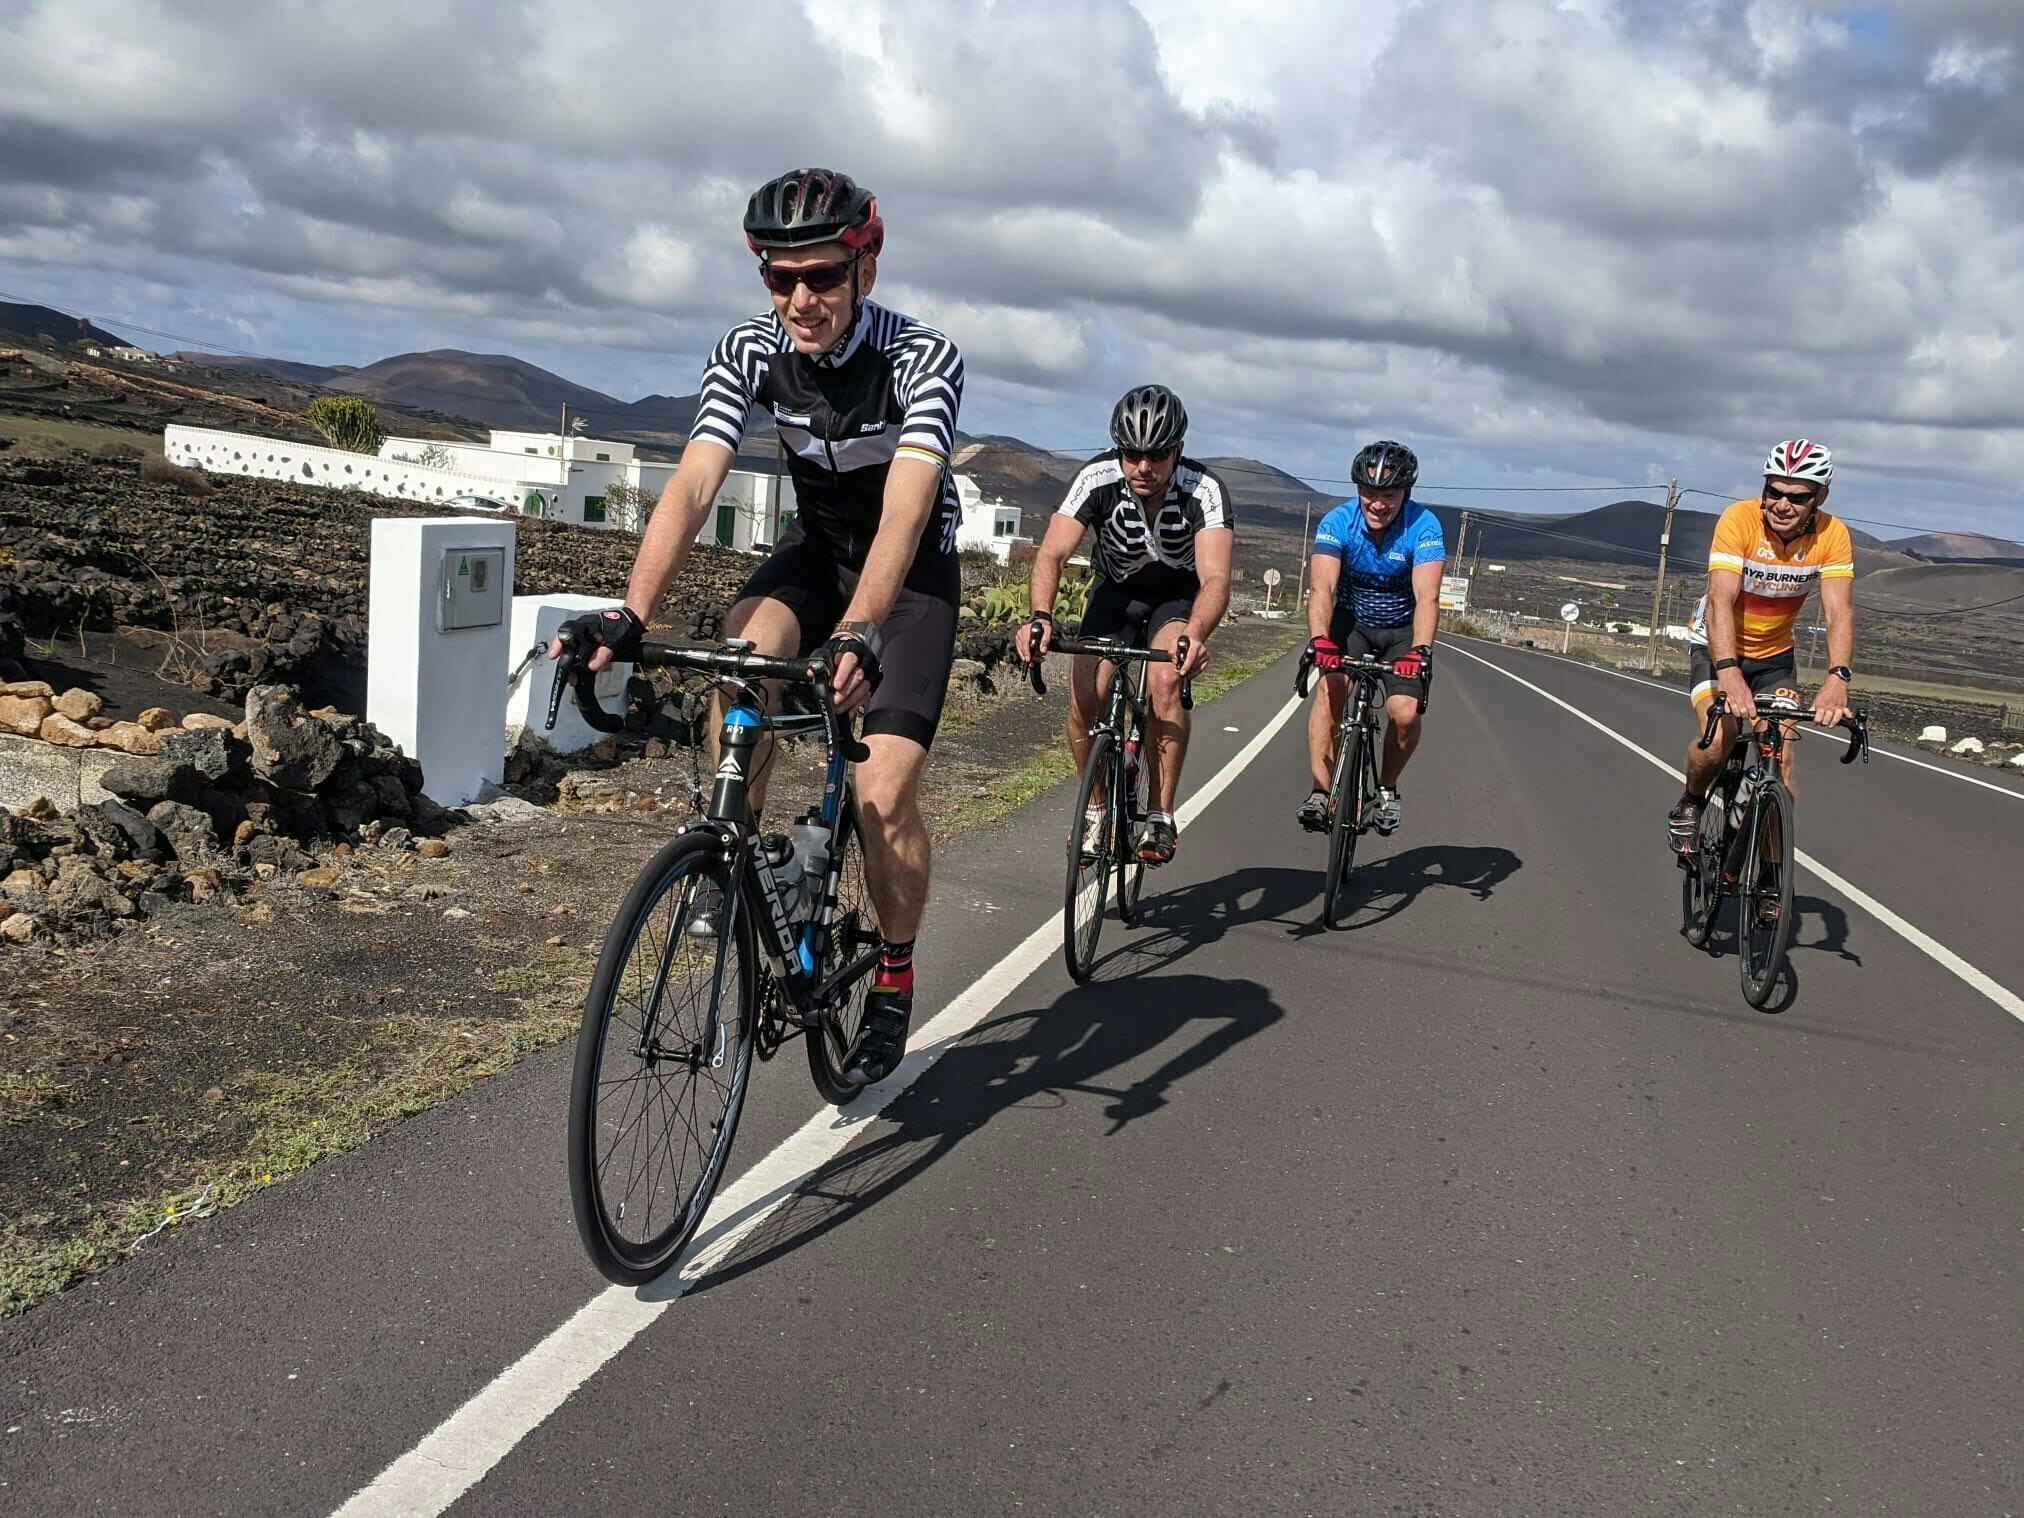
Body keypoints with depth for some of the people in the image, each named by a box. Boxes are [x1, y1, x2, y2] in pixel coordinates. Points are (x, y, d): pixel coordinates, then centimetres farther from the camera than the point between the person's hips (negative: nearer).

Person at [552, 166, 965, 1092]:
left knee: (883, 796, -15)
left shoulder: (922, 358, -27)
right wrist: (630, 614, -42)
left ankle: (894, 980, 9)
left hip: (912, 570, -3)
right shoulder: (749, 353, -16)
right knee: (741, 656, -31)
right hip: (816, 547, 3)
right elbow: (692, 486, -27)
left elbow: (904, 512, -41)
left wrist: (857, 634, -57)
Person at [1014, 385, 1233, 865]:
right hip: (1116, 591, 2)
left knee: (1165, 684, -29)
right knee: (1084, 697, -16)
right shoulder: (1097, 479, -27)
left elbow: (1215, 578, -42)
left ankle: (1161, 816, -14)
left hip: (1179, 596, -2)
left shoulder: (1204, 490, -31)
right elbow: (1052, 553, -33)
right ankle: (1097, 807, 9)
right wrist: (1040, 617, -52)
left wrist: (1196, 634, -63)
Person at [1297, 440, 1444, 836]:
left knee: (1405, 712, -19)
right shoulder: (1338, 522, -21)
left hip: (1403, 629, 0)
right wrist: (1320, 640, -51)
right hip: (1351, 622, 0)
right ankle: (1320, 792, -24)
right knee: (1332, 687, -27)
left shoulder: (1424, 527, -23)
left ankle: (1387, 789, 8)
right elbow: (1322, 588, -32)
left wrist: (1420, 650, -51)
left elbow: (1427, 597, -34)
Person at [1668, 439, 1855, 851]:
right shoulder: (1739, 520, -26)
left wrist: (1838, 678, -42)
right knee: (1717, 741, -24)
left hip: (1775, 654, 3)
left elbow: (1839, 611, -25)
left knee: (1780, 762, -8)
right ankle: (1689, 803, 7)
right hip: (1717, 646, -3)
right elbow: (1720, 600, -36)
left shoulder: (1833, 535, -18)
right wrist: (1728, 671, -50)